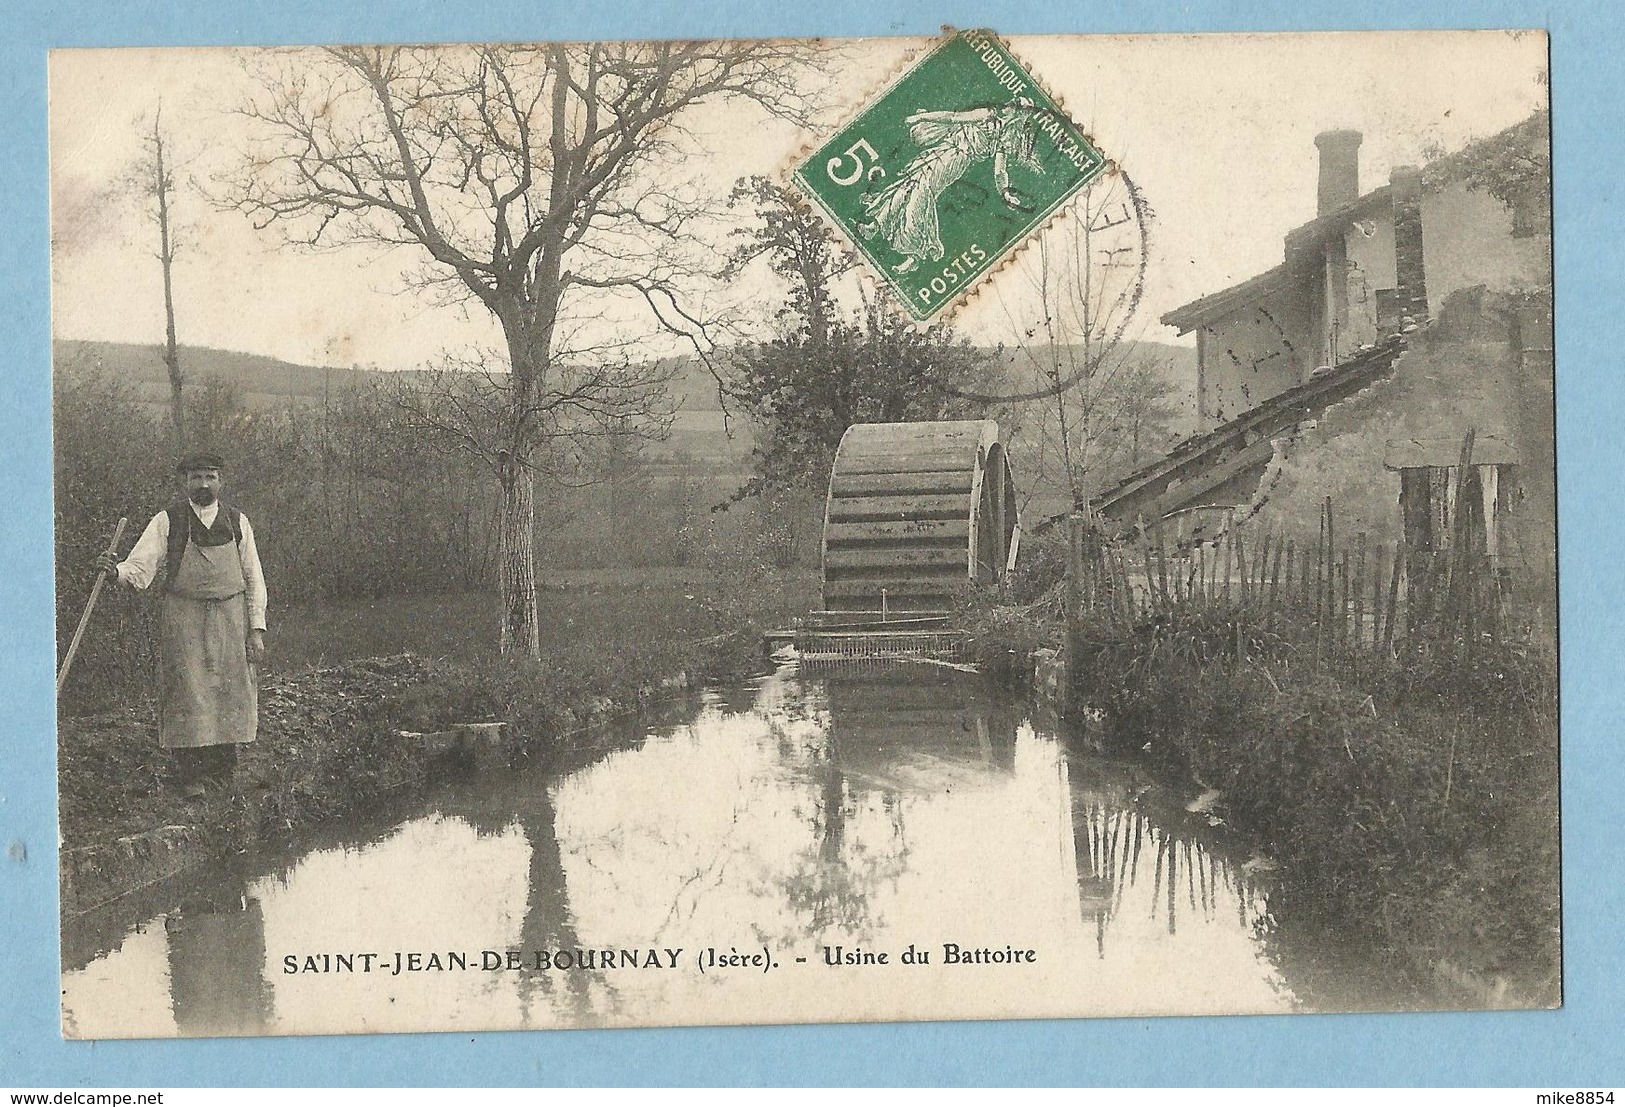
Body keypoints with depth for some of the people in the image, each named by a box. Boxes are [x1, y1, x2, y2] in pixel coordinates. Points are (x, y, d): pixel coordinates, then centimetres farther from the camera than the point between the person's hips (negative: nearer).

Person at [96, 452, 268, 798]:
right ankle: (192, 774, 2)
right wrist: (117, 570, -31)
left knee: (231, 693, 3)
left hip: (231, 618, 2)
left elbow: (254, 578, 9)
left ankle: (224, 767, 14)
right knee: (187, 693, -5)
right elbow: (141, 567, -8)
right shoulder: (168, 521, 1)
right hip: (183, 620, -2)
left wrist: (256, 628, 3)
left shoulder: (237, 521, 8)